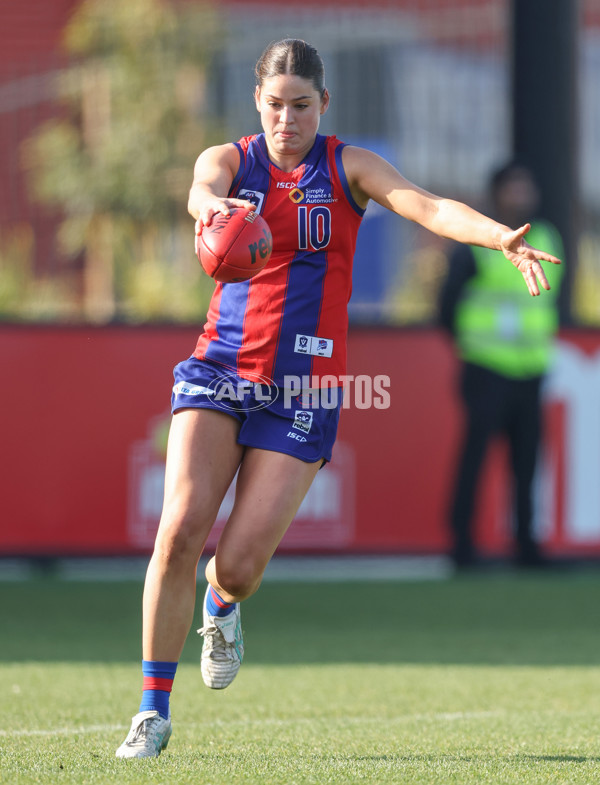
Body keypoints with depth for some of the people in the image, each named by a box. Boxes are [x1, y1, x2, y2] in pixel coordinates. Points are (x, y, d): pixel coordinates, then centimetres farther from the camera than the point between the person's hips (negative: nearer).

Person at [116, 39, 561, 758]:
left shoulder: (348, 168, 2)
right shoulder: (229, 159, 3)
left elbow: (427, 207, -15)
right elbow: (201, 190, -21)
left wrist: (501, 237, -35)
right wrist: (215, 206, -48)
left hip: (303, 387, -1)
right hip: (221, 367, 1)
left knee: (239, 564, -7)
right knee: (180, 529, -17)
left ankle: (223, 607, 33)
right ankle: (153, 712, -7)